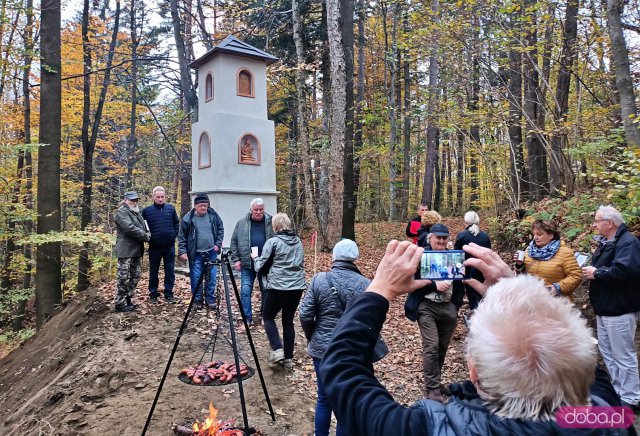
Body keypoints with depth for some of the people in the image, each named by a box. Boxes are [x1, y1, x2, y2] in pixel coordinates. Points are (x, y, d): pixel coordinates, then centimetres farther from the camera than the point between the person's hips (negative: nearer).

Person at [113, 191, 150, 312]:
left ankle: (128, 300, 26)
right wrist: (145, 236, -14)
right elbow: (130, 228, -22)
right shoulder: (122, 212, -10)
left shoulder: (136, 212, 20)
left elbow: (142, 227, 28)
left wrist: (145, 234, 6)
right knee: (124, 278, -3)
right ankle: (119, 304, 5)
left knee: (135, 276, 15)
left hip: (137, 250, 9)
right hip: (126, 251, -9)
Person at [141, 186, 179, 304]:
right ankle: (153, 294, 19)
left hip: (169, 246, 1)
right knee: (153, 271, 8)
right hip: (154, 246, -1)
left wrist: (174, 235, 1)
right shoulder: (147, 210, -2)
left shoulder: (171, 208, 2)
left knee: (170, 270, 6)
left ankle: (169, 294, 16)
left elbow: (177, 223, 10)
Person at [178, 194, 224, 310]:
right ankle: (197, 300, 17)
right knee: (196, 278, 2)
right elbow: (182, 236, -3)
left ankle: (210, 299, 20)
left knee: (211, 277, 7)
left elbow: (220, 229, 10)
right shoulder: (188, 218, -7)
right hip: (195, 254, -2)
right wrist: (182, 251, -10)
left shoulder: (213, 215, 0)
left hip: (211, 252, 2)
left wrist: (218, 244, 1)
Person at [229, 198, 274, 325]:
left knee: (266, 291, 10)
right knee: (245, 291, -4)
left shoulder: (270, 222, 0)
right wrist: (235, 259, 0)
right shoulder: (242, 223, 2)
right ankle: (247, 318, 6)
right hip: (247, 264, 0)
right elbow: (234, 242, 7)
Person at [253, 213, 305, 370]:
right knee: (288, 321, 14)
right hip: (297, 287, 5)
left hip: (277, 287, -5)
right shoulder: (298, 242, 11)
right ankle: (288, 358, 15)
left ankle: (277, 350, 0)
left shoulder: (273, 242, -8)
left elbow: (262, 266, -4)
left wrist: (255, 258, 15)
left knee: (268, 317, 15)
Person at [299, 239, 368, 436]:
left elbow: (305, 315, -5)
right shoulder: (365, 284, -9)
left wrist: (312, 339, 13)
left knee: (324, 398, 18)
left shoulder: (319, 280, -6)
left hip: (322, 349, 2)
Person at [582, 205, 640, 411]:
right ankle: (618, 392, 29)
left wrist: (597, 273, -22)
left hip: (619, 309, -10)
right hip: (604, 308, 10)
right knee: (607, 352, 17)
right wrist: (590, 269, 0)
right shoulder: (605, 242, 13)